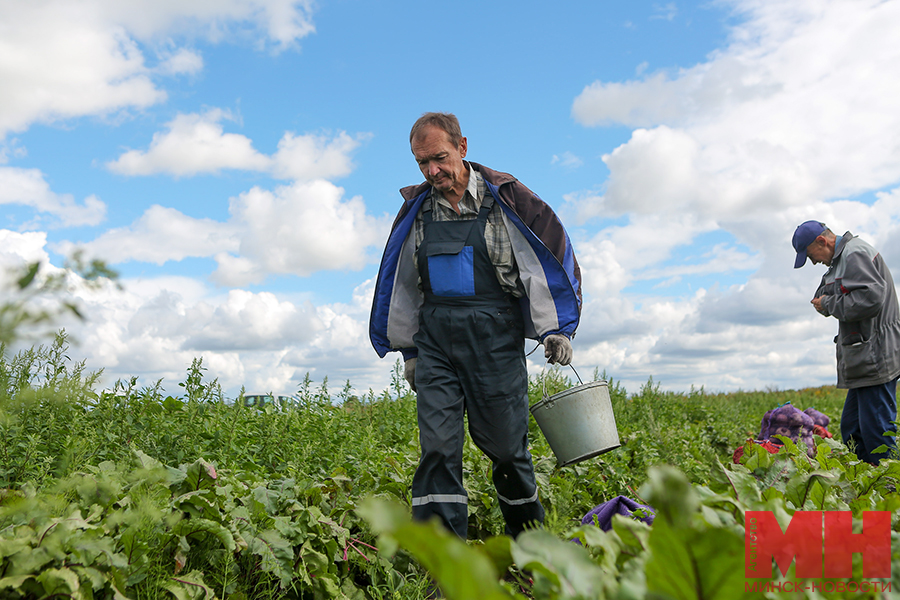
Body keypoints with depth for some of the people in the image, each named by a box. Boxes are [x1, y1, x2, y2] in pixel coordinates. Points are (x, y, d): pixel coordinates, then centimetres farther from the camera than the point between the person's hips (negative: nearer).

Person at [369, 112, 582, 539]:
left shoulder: (504, 198, -1)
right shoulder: (416, 209, 11)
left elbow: (550, 259, 0)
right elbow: (402, 284, 19)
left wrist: (557, 328, -6)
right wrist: (409, 349, 20)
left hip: (494, 339, -3)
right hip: (435, 339, 3)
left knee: (505, 444, 6)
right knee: (438, 446, -4)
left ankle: (530, 546, 30)